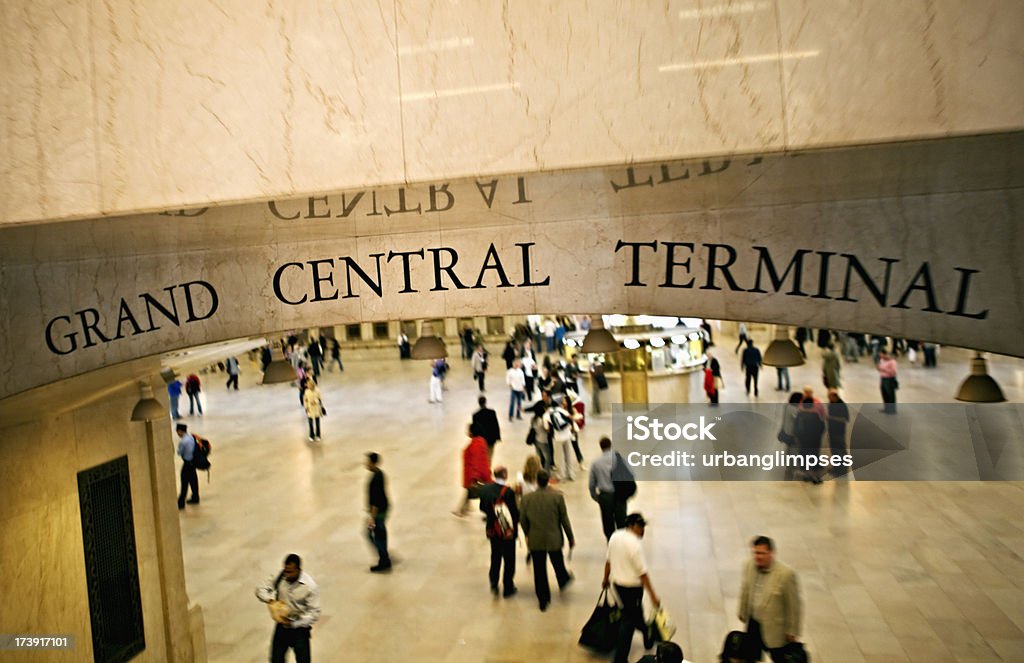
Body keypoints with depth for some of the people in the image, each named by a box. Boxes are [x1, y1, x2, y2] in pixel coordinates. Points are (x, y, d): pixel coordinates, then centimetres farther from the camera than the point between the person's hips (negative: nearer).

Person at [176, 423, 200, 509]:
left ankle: (181, 503, 9)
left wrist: (179, 443, 2)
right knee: (193, 480, 20)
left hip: (187, 463, -9)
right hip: (193, 461, 9)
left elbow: (179, 452, -11)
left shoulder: (183, 441, -24)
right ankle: (195, 498, 34)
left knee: (185, 483, 0)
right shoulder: (191, 436, 1)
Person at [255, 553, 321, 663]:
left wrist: (293, 623, -27)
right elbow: (260, 589, -2)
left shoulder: (310, 586, -24)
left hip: (299, 630, -4)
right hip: (281, 627, 4)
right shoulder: (279, 577, -13)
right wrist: (270, 599, -22)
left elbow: (314, 613, -20)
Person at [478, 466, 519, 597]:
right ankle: (508, 588, 22)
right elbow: (514, 512, -20)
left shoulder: (484, 489, -7)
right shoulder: (508, 491, -24)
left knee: (495, 556, 25)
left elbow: (482, 508, 4)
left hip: (492, 530, 5)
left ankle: (493, 583, 20)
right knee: (509, 559, 12)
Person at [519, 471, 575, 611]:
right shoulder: (557, 496, -14)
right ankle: (563, 580, 52)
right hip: (554, 539, 0)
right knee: (558, 564, 25)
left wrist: (527, 534, 18)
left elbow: (522, 520, -1)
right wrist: (571, 538, 5)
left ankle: (543, 600, 20)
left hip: (535, 540, 0)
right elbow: (564, 519, -8)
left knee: (539, 571, 12)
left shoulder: (527, 498, -10)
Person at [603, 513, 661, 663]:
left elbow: (608, 560, 9)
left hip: (617, 582, 8)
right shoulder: (635, 544, -25)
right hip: (632, 586, -8)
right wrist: (653, 595, -16)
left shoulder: (615, 536, -2)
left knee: (636, 610, 30)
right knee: (628, 620, 3)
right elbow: (642, 572, -22)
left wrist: (606, 579, 22)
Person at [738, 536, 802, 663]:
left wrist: (792, 631, -7)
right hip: (753, 624, 4)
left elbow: (794, 605, -15)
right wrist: (743, 613, 16)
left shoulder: (786, 574, -27)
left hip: (774, 628, -4)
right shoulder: (750, 566, -12)